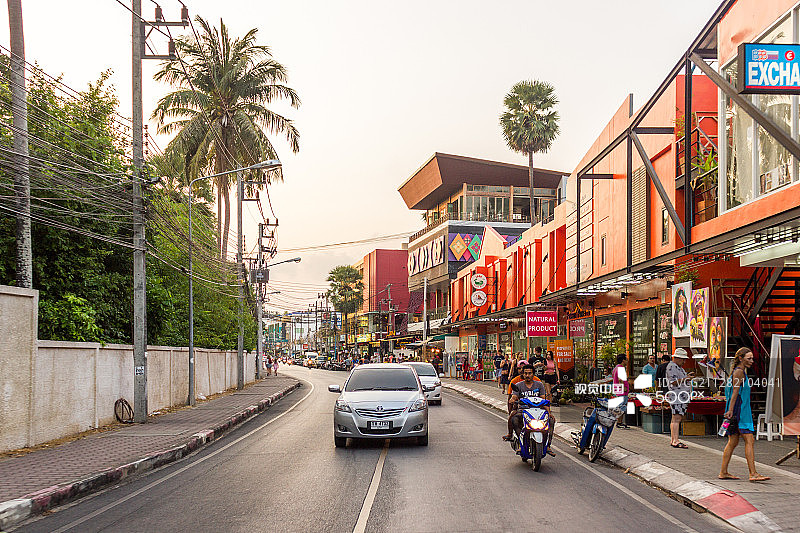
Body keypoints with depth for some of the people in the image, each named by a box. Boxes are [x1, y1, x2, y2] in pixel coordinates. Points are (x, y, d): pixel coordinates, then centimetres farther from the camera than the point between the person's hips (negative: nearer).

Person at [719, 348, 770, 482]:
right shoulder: (739, 372, -11)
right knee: (750, 441, -11)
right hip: (739, 411, -10)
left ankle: (723, 472, 12)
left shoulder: (742, 371, 19)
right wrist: (730, 411, -21)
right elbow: (735, 393, -17)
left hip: (742, 411, 10)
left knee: (733, 442, 10)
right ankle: (753, 474, -14)